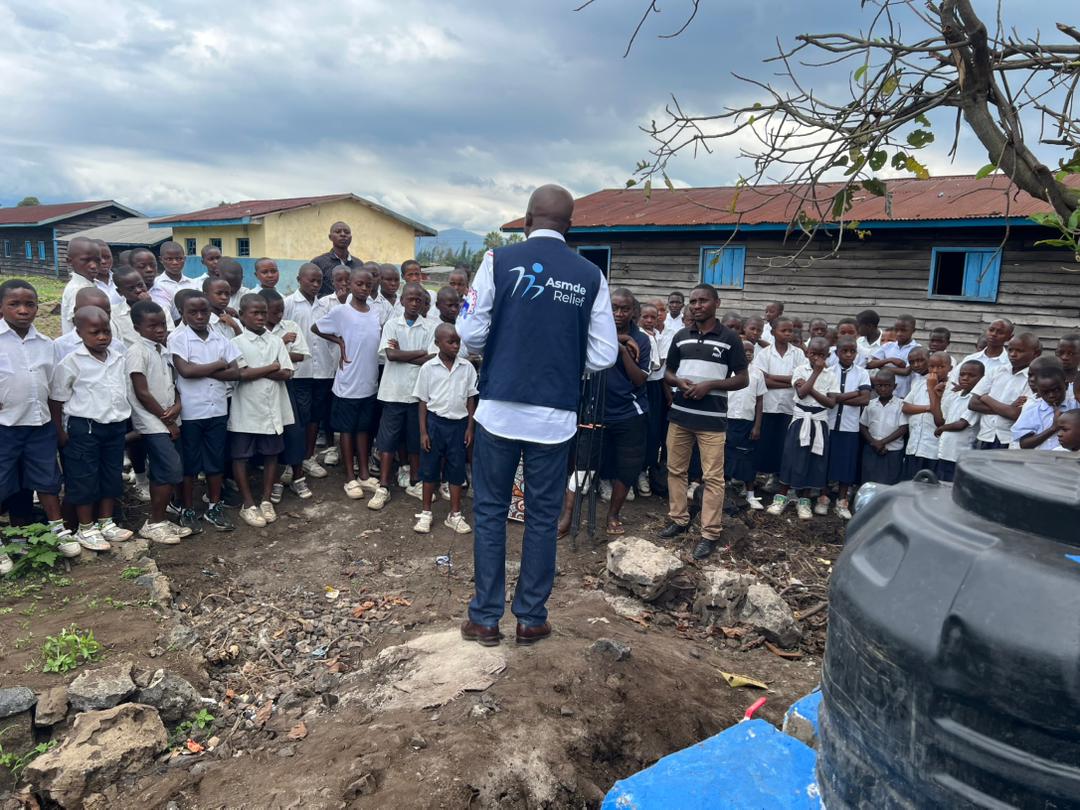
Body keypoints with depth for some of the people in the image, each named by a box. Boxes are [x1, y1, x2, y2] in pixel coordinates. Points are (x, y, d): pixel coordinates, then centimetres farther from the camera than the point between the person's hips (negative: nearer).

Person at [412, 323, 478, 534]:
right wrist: (423, 432, -4)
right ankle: (426, 512, 23)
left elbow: (470, 399, 4)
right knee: (430, 468, 9)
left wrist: (470, 428, 1)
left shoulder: (467, 367, -2)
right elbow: (423, 401, -1)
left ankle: (455, 515, 21)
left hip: (458, 423, 1)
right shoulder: (428, 368, -5)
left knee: (456, 469, 9)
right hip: (435, 422, -1)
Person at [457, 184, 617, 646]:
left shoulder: (499, 260, -5)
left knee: (490, 511, 11)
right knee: (543, 516, 12)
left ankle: (485, 619, 18)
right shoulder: (590, 275, 0)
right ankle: (531, 620, 22)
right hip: (556, 415, 1)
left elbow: (472, 335, -6)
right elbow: (604, 355, -1)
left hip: (500, 408, -1)